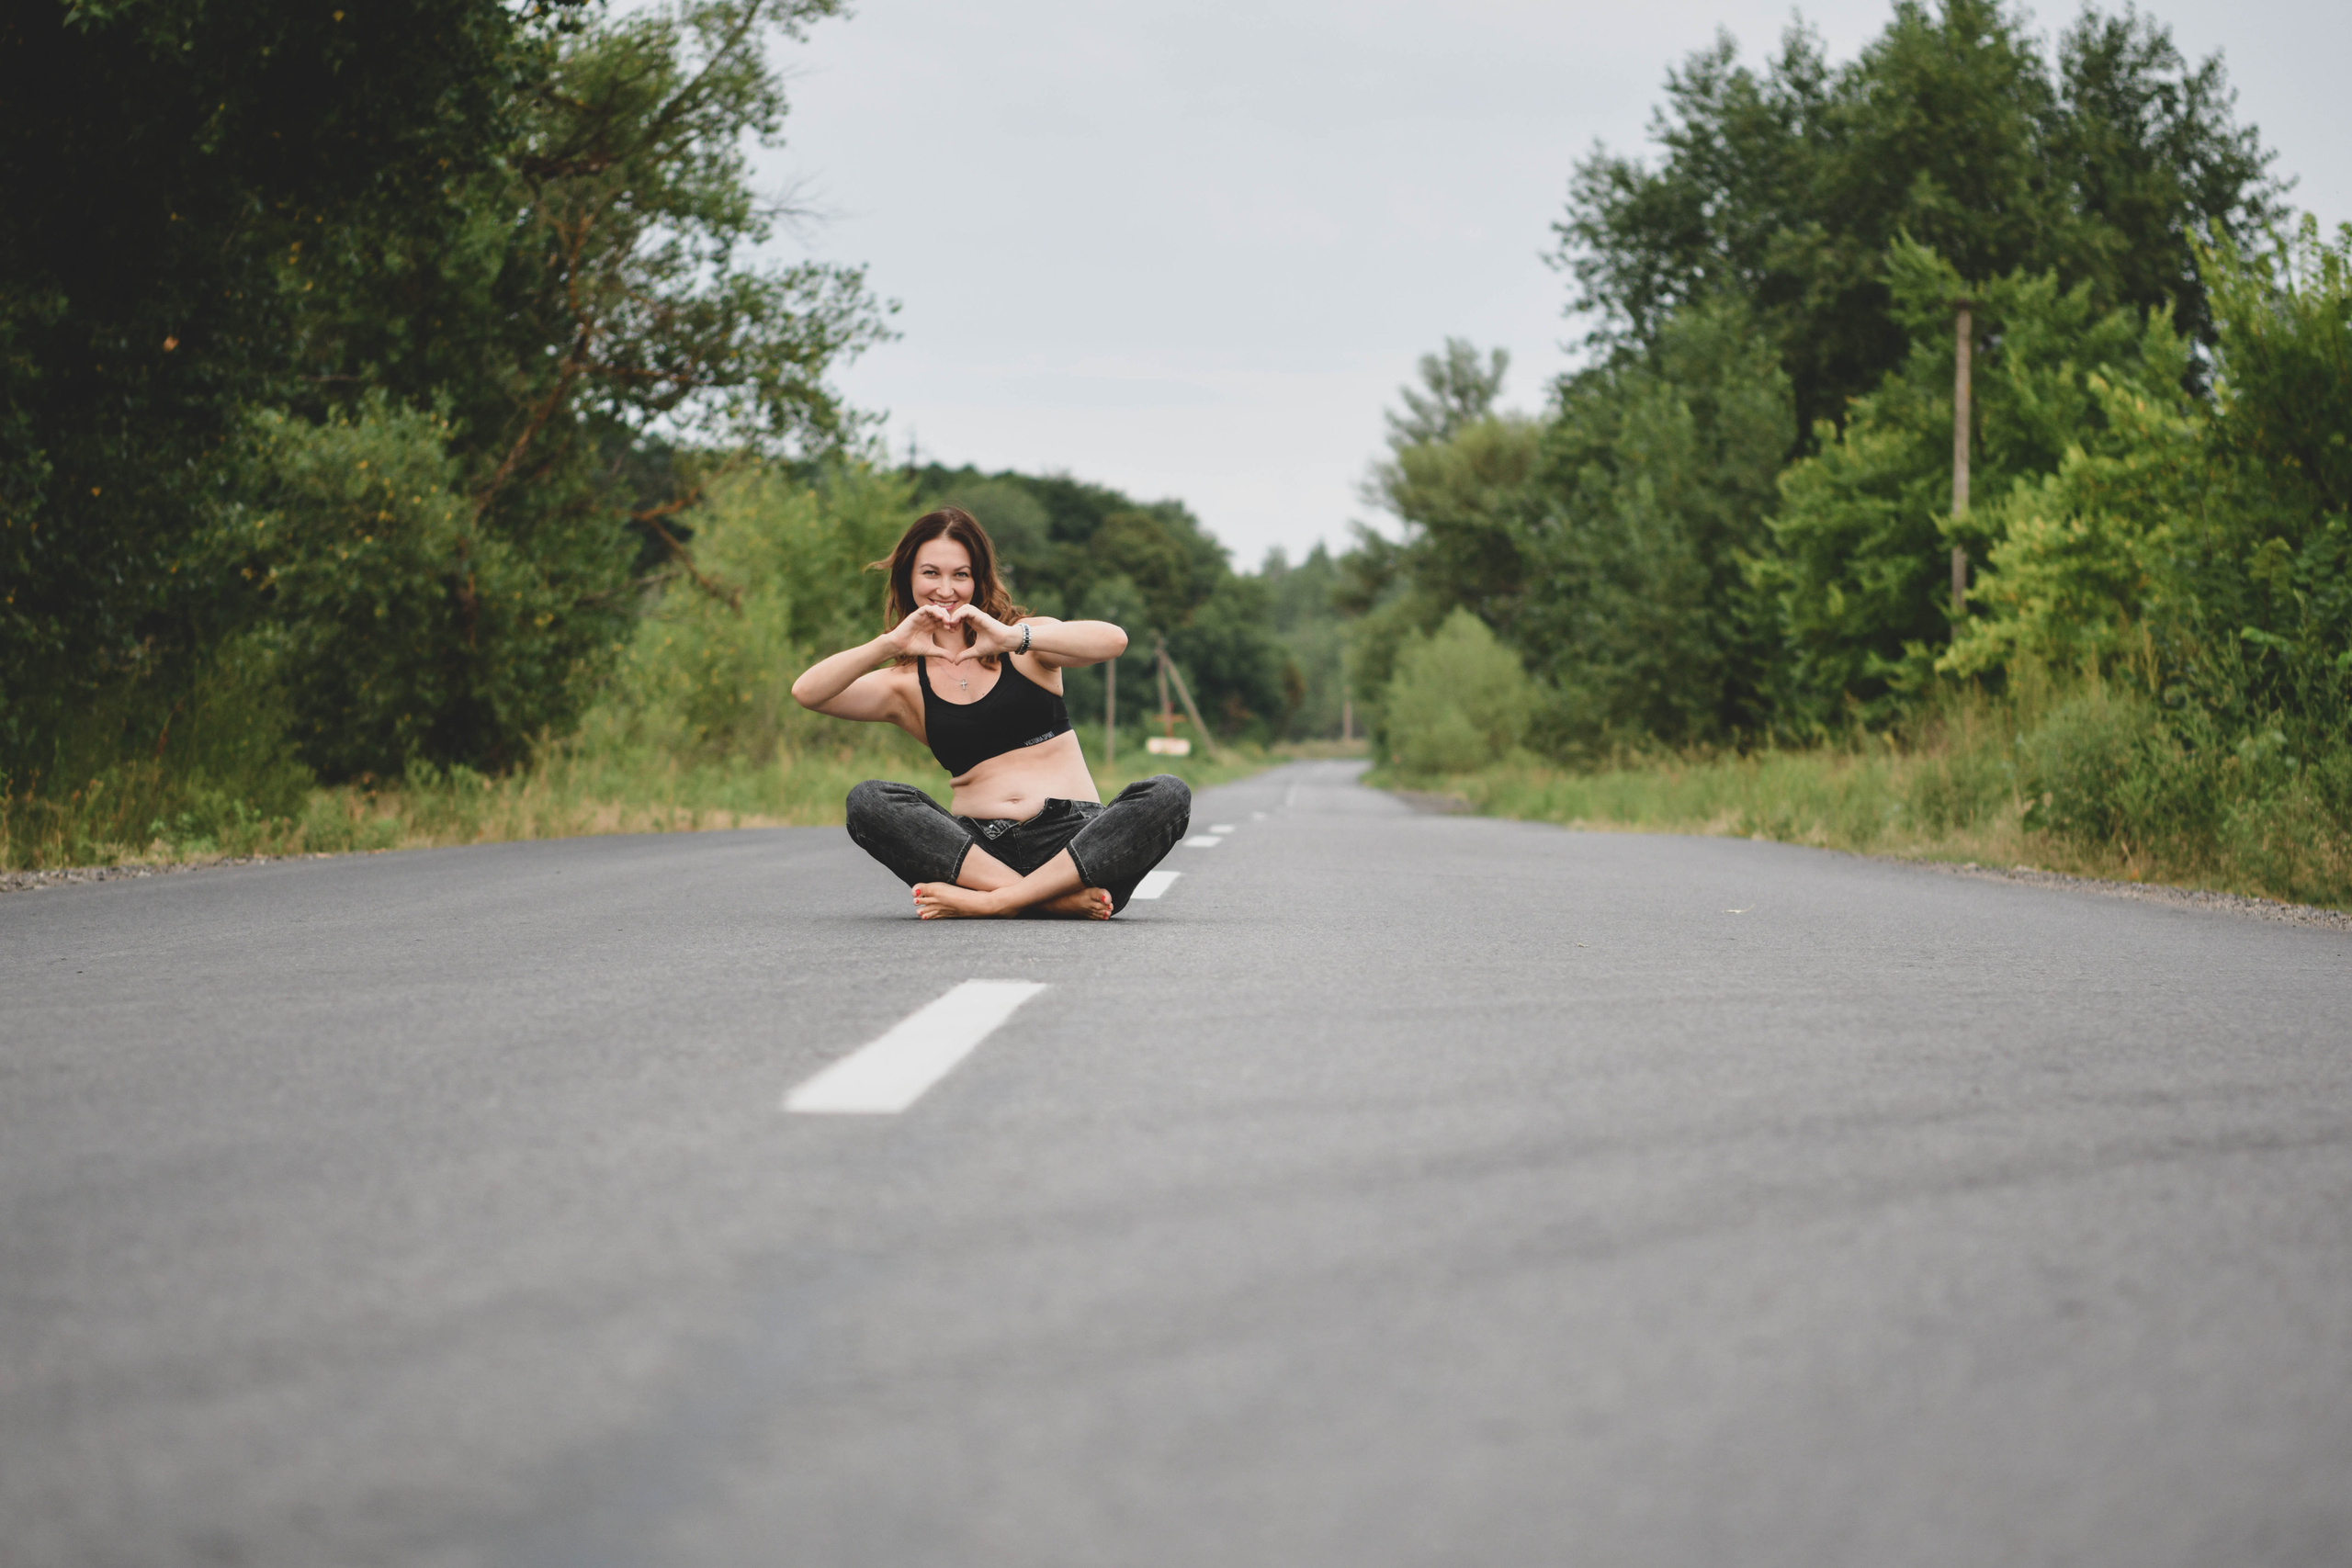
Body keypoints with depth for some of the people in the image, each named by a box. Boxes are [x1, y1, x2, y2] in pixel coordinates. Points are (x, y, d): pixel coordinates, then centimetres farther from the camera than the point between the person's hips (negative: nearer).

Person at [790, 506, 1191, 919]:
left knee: (1169, 795, -28)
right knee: (867, 801, -23)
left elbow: (1113, 640, -11)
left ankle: (995, 901, -34)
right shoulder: (906, 685, 14)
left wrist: (1014, 638, -25)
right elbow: (807, 693, -3)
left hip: (1076, 838, -1)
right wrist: (889, 644, -16)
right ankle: (1056, 898, -33)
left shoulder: (1027, 642, 10)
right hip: (981, 847, 1)